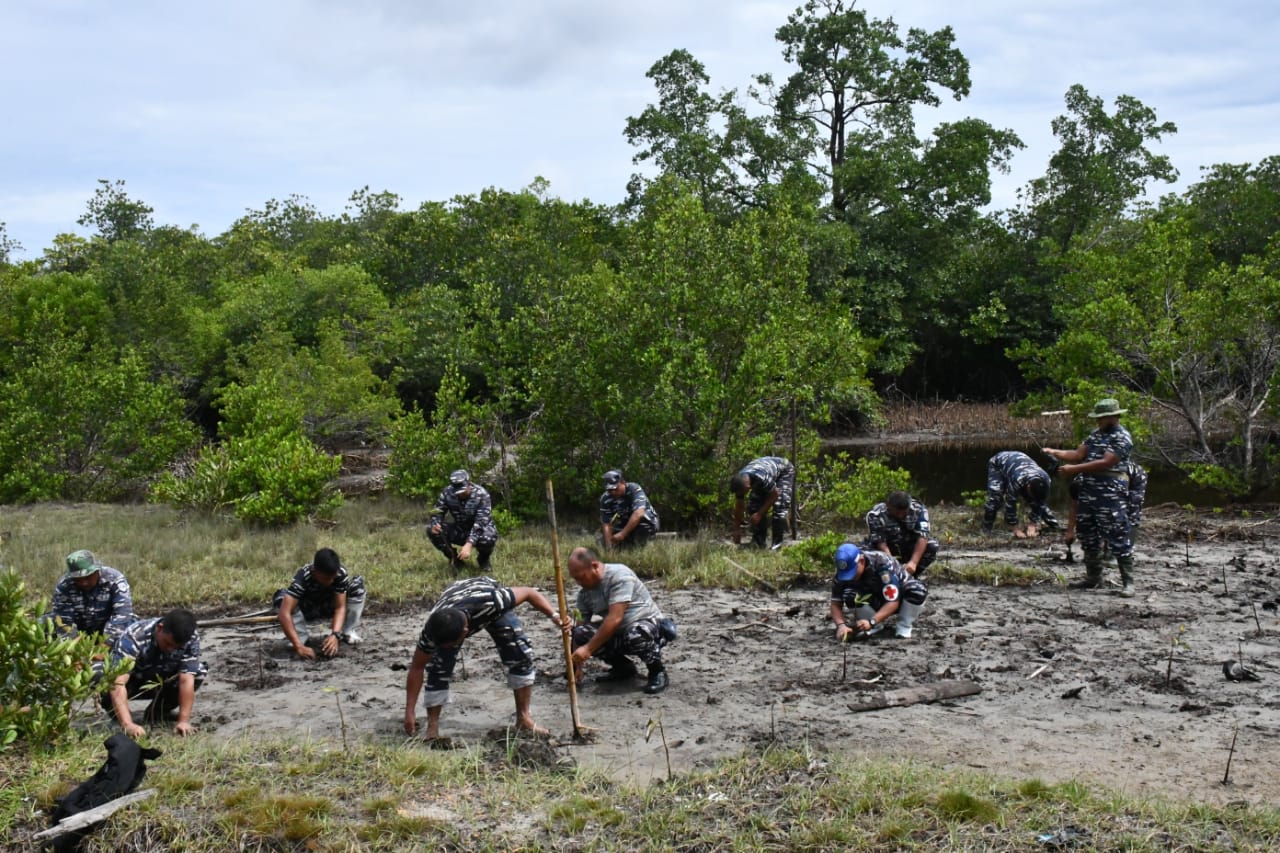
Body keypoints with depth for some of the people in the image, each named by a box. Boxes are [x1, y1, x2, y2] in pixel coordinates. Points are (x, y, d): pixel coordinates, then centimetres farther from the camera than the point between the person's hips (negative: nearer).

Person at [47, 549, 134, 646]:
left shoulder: (114, 580, -22)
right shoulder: (64, 586, -17)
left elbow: (122, 614, -31)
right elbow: (64, 621, -22)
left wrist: (106, 645, -39)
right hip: (80, 632, 2)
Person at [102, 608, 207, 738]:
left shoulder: (191, 639, -27)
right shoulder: (133, 637, -36)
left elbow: (186, 680, -30)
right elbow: (118, 683, -45)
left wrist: (183, 721, -39)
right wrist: (127, 724, -56)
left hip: (162, 681, 2)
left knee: (199, 672, -24)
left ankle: (157, 712, -2)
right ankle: (117, 712, 1)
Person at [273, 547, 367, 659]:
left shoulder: (341, 573, -30)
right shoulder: (302, 577, -37)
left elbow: (340, 607, -31)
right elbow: (284, 613, -46)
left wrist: (335, 635, -48)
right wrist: (299, 646, -56)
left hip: (329, 608, 2)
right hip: (307, 610, -1)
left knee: (357, 584, -25)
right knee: (281, 597, -33)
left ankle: (348, 632, -12)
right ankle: (301, 636, -13)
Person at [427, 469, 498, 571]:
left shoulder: (481, 494, -24)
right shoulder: (447, 493, -13)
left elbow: (481, 522, -32)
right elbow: (437, 512, -6)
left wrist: (469, 544, -44)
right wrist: (435, 524, -32)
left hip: (480, 529, -3)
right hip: (459, 530, 4)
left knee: (487, 539, -39)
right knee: (432, 530, -20)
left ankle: (483, 559, -1)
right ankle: (455, 558, 1)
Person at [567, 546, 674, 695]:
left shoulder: (619, 576, -24)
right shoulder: (584, 593, -2)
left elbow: (615, 618, -31)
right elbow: (581, 626, -1)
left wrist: (588, 648, -32)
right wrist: (577, 664, -10)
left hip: (649, 623, -7)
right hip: (618, 634, 7)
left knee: (634, 636, -40)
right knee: (580, 633, -15)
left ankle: (658, 672, -10)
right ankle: (623, 668, 6)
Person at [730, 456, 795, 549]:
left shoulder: (762, 478, -44)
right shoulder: (740, 482, -23)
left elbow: (775, 494, -27)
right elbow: (738, 507, -11)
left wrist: (759, 514, -25)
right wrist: (737, 530, -8)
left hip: (784, 471, -6)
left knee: (779, 506, -23)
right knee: (753, 506, -9)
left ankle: (777, 544, -16)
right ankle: (758, 541, 1)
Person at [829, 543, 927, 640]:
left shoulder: (883, 564, -34)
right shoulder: (844, 571, -21)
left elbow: (893, 602, -35)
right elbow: (835, 604, -18)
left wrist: (871, 621, -46)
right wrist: (841, 624, -37)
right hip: (875, 602, 3)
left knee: (918, 589, -35)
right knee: (849, 596, -29)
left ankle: (903, 627, -13)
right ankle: (876, 626, -7)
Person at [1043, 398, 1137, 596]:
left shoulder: (1122, 437, -10)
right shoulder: (1095, 435, 16)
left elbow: (1105, 463, -19)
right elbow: (1078, 454, 12)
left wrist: (1074, 469, -21)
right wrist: (1055, 452, -3)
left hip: (1111, 496, -9)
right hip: (1088, 493, 9)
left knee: (1118, 537, -7)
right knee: (1087, 535, 12)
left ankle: (1128, 582, -2)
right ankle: (1093, 578, 23)